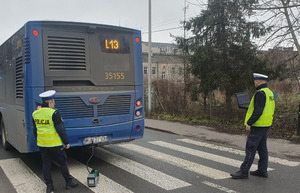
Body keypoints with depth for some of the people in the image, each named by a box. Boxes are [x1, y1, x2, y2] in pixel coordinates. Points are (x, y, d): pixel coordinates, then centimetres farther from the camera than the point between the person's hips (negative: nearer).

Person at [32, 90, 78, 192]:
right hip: (55, 144, -6)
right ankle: (69, 183, 17)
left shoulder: (35, 113, 4)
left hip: (42, 144, 6)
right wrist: (66, 142, -8)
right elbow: (60, 129, -16)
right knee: (62, 162, 8)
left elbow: (35, 130, 13)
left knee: (46, 164, 13)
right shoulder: (53, 113, -17)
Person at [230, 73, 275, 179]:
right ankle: (262, 170, 23)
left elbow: (258, 111, -23)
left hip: (258, 126, -10)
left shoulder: (260, 93, -17)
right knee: (262, 148, 15)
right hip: (265, 125, 10)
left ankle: (243, 171, -3)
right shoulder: (269, 92, 14)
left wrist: (249, 123, -19)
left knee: (250, 148, -6)